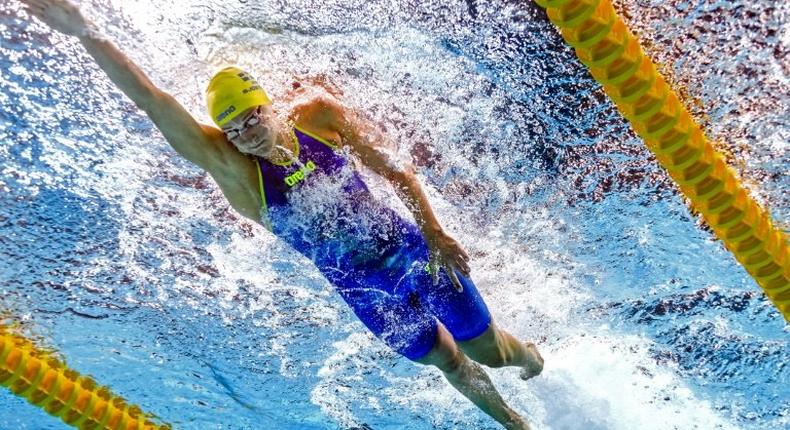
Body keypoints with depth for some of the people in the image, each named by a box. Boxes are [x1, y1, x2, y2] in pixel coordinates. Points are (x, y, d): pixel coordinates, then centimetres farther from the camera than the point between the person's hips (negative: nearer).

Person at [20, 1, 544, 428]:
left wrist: (436, 234, -11)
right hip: (363, 288, 0)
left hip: (410, 248, 0)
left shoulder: (318, 113, -17)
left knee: (487, 349, 15)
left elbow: (395, 168, -8)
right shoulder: (227, 163, -20)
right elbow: (154, 103, -32)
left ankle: (529, 353, 53)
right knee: (447, 361, 18)